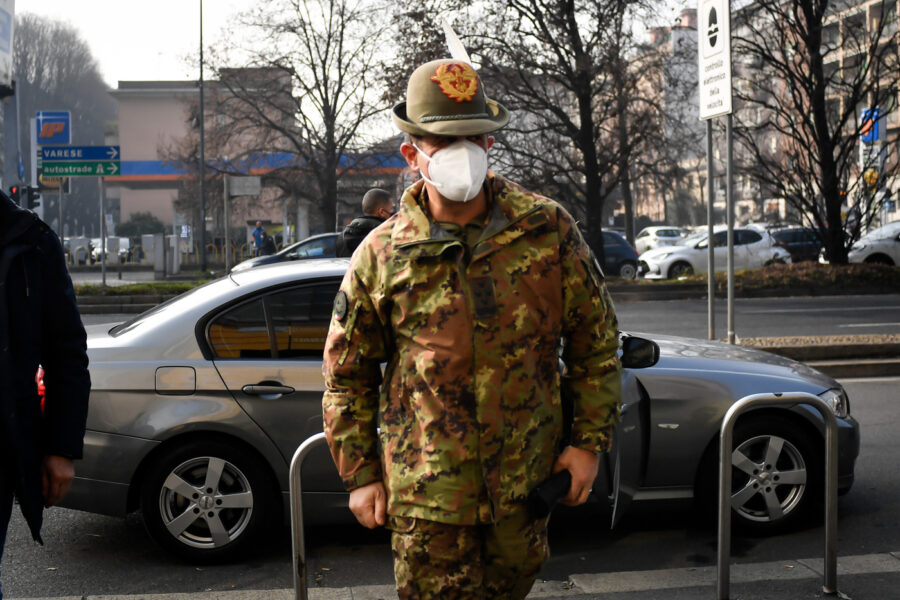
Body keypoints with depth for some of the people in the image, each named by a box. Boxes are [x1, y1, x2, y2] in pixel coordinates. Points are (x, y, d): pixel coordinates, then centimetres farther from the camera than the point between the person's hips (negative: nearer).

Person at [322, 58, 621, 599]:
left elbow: (596, 340, 5)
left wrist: (590, 440, 1)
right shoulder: (382, 256, -4)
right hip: (426, 491, -1)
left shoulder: (548, 229, -3)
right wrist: (360, 474, 4)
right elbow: (347, 374, 5)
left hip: (526, 483, 2)